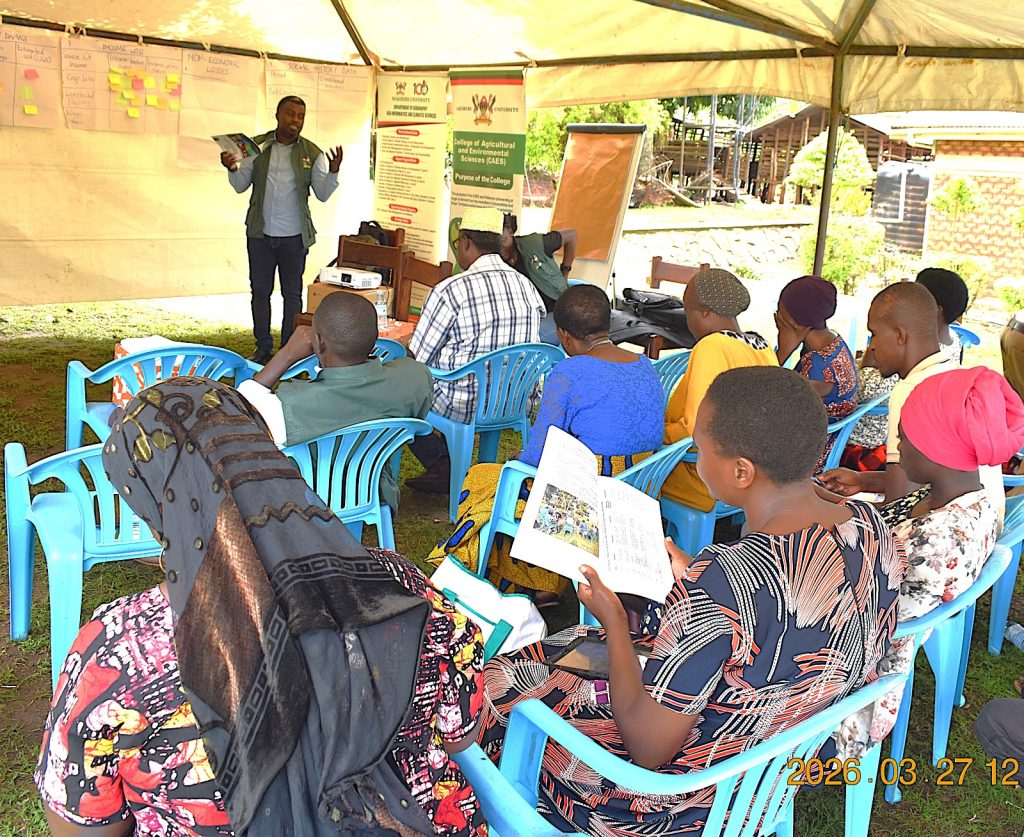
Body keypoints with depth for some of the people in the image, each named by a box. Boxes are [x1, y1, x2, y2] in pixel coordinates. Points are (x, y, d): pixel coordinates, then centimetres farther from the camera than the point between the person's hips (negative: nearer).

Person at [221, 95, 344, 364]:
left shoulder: (311, 153, -1)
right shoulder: (257, 146, 1)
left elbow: (322, 193, -3)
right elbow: (241, 185, 3)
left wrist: (333, 171, -21)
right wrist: (233, 168, -18)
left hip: (294, 237, -1)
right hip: (260, 234, 1)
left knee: (292, 293, 6)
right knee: (260, 291, 9)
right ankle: (263, 348, 22)